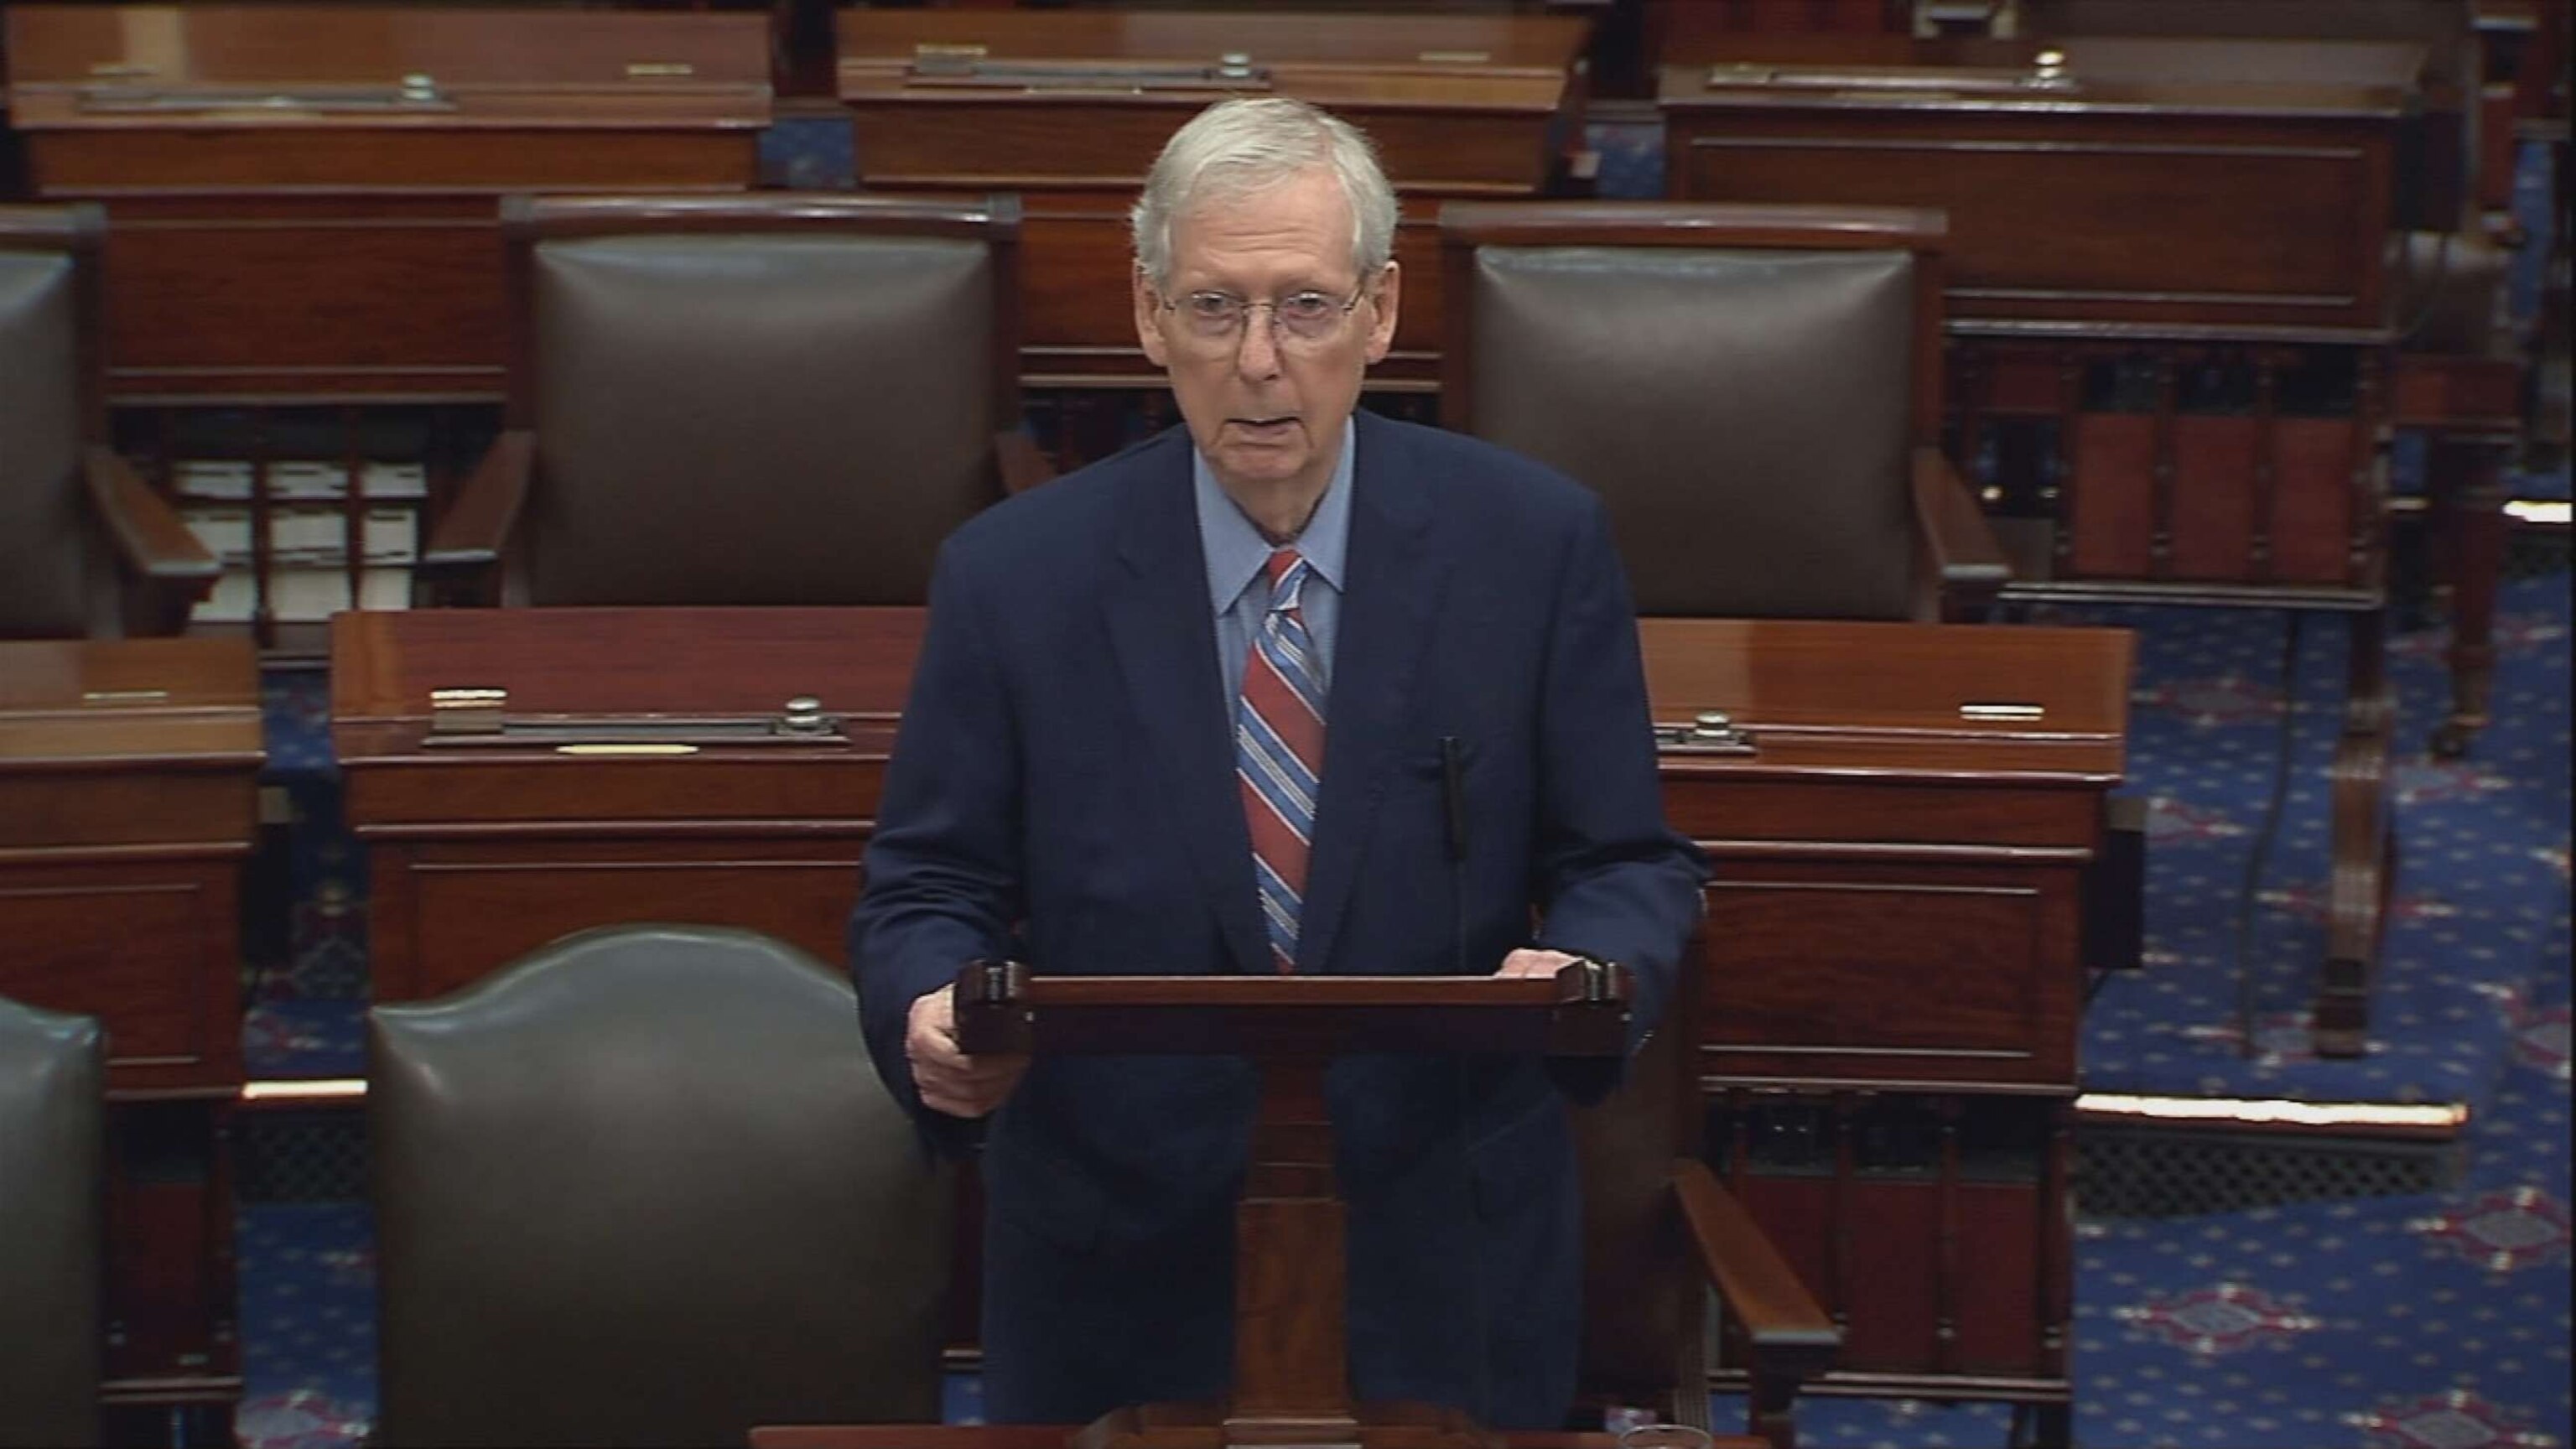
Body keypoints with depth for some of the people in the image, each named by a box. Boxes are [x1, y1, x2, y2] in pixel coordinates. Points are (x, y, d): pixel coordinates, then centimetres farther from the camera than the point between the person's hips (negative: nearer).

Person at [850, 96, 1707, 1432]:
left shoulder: (1534, 546, -6)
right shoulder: (1012, 577, -6)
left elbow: (1631, 866, -1)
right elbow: (926, 887, -1)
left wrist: (1584, 971, -23)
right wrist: (936, 1018, -23)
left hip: (1443, 1269, 1)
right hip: (1119, 1278, 0)